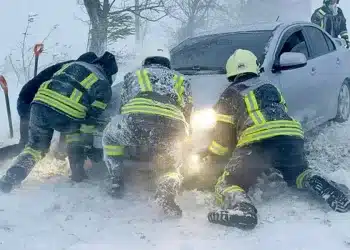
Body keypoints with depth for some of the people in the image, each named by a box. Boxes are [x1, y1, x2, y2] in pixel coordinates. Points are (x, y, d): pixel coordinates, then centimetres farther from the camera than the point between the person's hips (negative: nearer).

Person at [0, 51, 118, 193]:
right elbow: (92, 116, 11)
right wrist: (87, 137, 17)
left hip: (40, 103, 3)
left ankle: (11, 177, 5)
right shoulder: (103, 85, 17)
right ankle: (77, 172, 23)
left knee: (35, 146, 22)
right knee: (75, 132, 31)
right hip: (67, 114, -3)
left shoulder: (73, 64, 30)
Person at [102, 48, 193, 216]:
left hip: (136, 119, 0)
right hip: (172, 126, 1)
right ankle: (167, 193, -11)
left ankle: (116, 182, 24)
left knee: (110, 136, 31)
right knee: (169, 164, 22)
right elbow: (187, 115, 35)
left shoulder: (133, 75, 35)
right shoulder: (181, 80, 38)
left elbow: (123, 107, 37)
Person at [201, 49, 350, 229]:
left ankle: (240, 207, -29)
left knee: (227, 185, 5)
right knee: (298, 174, 32)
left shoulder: (231, 93, 17)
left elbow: (223, 132, 15)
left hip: (256, 142, -5)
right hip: (291, 136, 5)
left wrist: (212, 152, 33)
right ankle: (323, 187, 0)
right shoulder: (269, 87, 31)